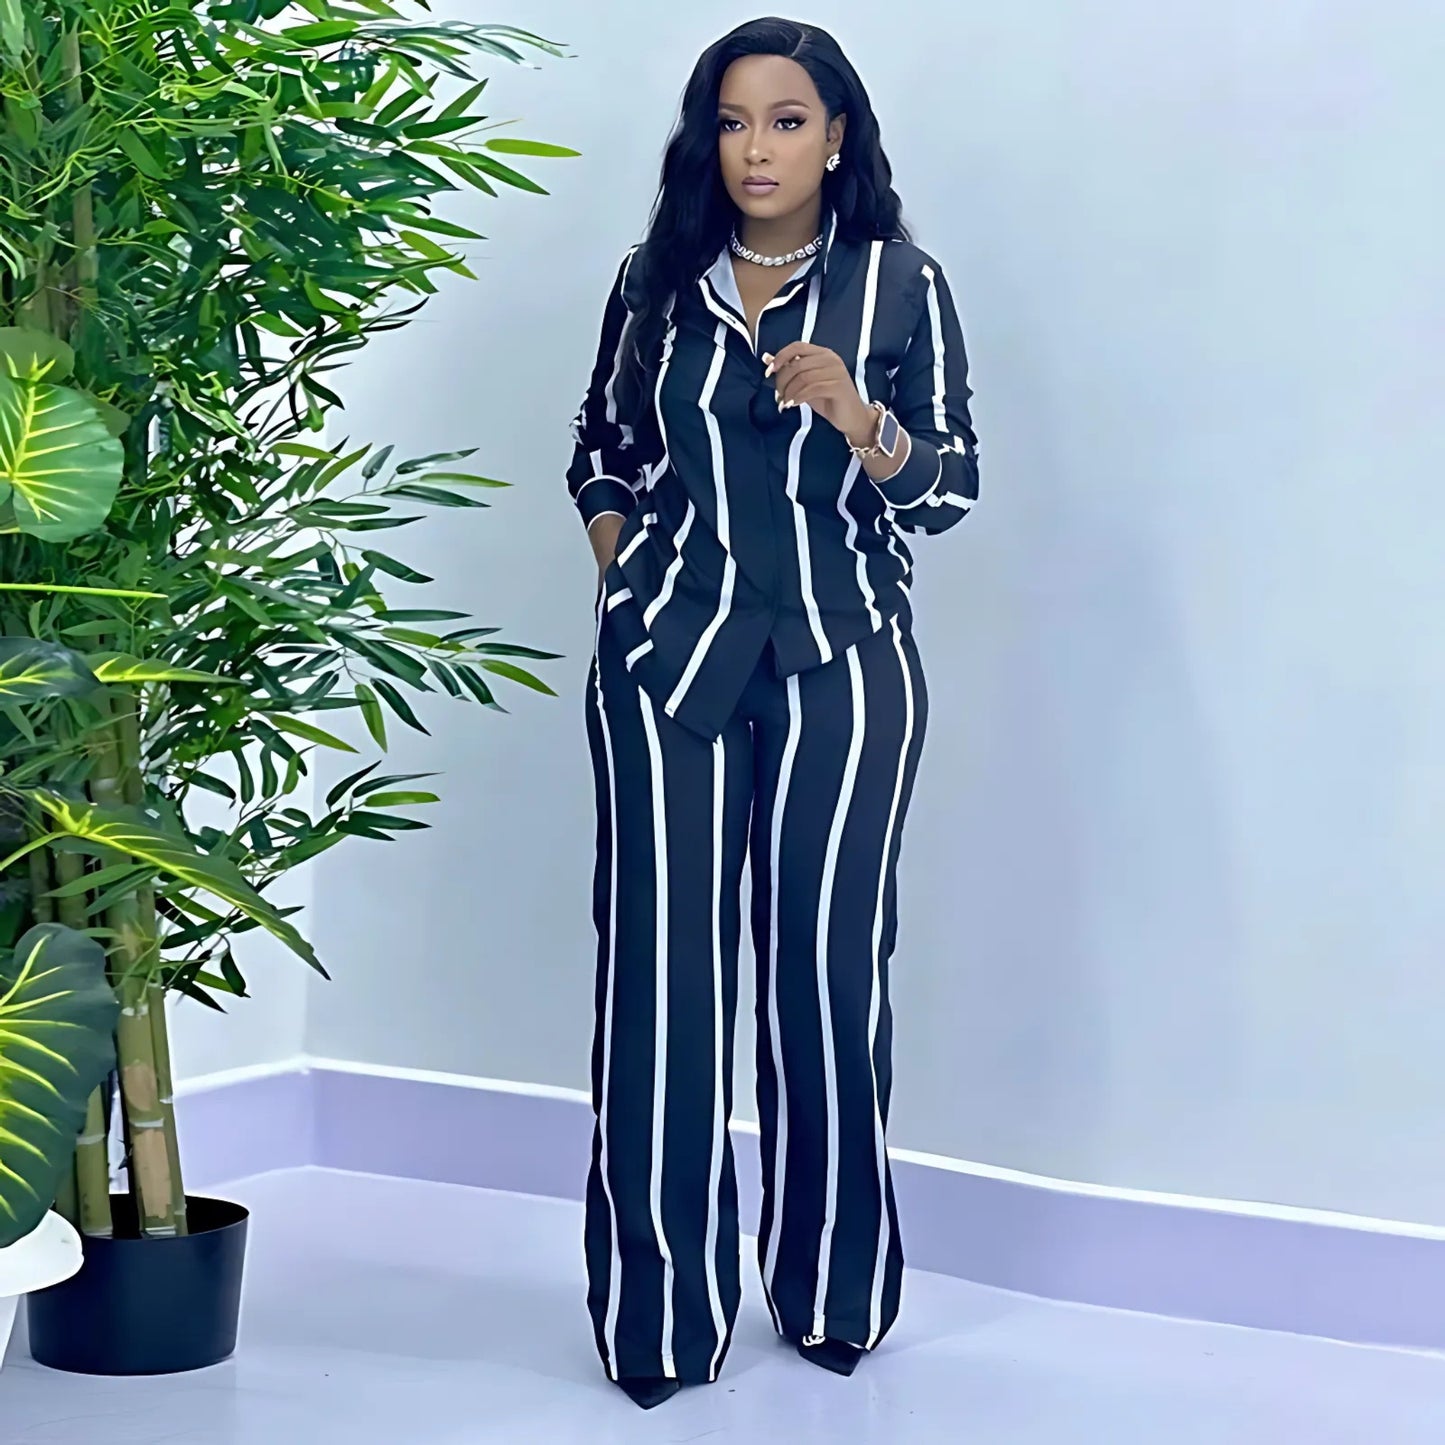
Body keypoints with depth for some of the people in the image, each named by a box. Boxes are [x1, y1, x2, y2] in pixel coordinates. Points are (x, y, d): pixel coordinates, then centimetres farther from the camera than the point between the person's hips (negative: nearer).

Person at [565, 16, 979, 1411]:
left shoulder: (900, 283, 2)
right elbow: (598, 452, 19)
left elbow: (948, 492, -1)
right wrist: (622, 575, 6)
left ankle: (833, 1293, 17)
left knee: (826, 965, 1)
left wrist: (859, 420, -18)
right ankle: (661, 1312, 8)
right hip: (666, 657, 1)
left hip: (840, 662, -1)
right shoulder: (655, 282, 8)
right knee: (661, 969, -2)